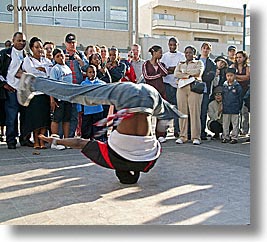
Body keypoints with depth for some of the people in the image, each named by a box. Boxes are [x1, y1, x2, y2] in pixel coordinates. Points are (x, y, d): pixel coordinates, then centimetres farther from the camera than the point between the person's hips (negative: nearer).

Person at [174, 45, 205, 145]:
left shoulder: (199, 62, 16)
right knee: (182, 112, -2)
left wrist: (185, 72, 2)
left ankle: (196, 137, -6)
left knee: (195, 112, -9)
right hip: (181, 88, 3)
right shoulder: (180, 64, 24)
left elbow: (198, 72, -5)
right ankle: (183, 136, 4)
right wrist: (190, 75, -5)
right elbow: (176, 74, 5)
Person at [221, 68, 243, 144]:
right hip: (226, 109, 4)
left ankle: (234, 137, 11)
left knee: (235, 123, 3)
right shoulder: (224, 86, 7)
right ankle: (225, 137, 17)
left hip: (235, 109, -3)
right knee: (225, 124, 8)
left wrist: (239, 107, -2)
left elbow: (240, 98, 0)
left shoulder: (237, 86, -4)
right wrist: (223, 106, 10)